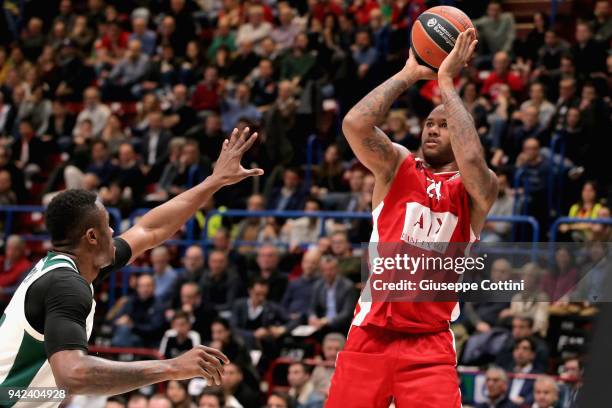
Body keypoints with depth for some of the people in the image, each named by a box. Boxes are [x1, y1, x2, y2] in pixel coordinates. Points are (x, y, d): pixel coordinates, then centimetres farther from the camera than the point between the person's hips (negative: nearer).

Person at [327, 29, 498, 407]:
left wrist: (447, 81, -14)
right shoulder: (397, 166, 7)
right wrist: (410, 74, -6)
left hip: (429, 342, -2)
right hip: (370, 333, 2)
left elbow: (472, 161, -22)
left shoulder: (477, 190, 2)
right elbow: (355, 124, -11)